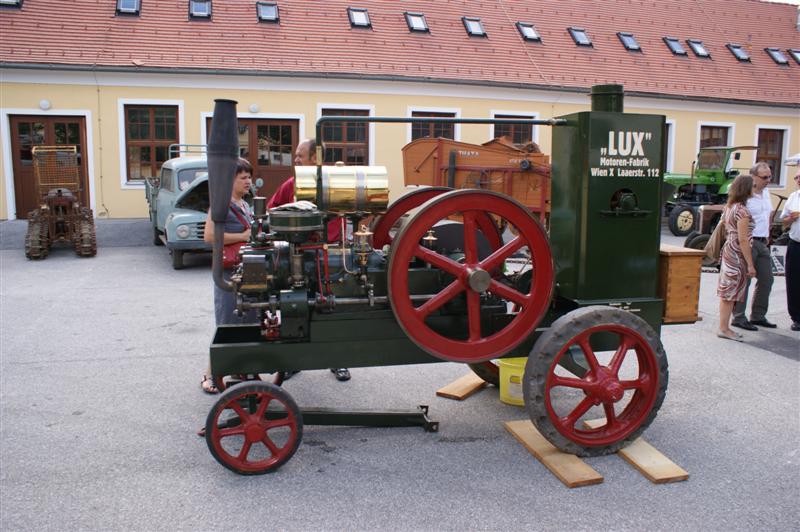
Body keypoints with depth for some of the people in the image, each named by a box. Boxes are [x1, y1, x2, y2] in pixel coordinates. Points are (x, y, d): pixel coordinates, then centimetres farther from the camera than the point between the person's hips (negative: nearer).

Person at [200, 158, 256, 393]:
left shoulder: (246, 206, 16)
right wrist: (243, 236, -19)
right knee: (227, 326, -4)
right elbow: (209, 235, -22)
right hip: (228, 270, -8)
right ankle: (210, 374, 8)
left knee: (249, 323, 13)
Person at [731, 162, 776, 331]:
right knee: (743, 281, -4)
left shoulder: (766, 193, 13)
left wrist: (767, 235, 20)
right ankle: (738, 318, 4)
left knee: (766, 279, 11)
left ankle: (758, 316, 23)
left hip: (762, 243, 9)